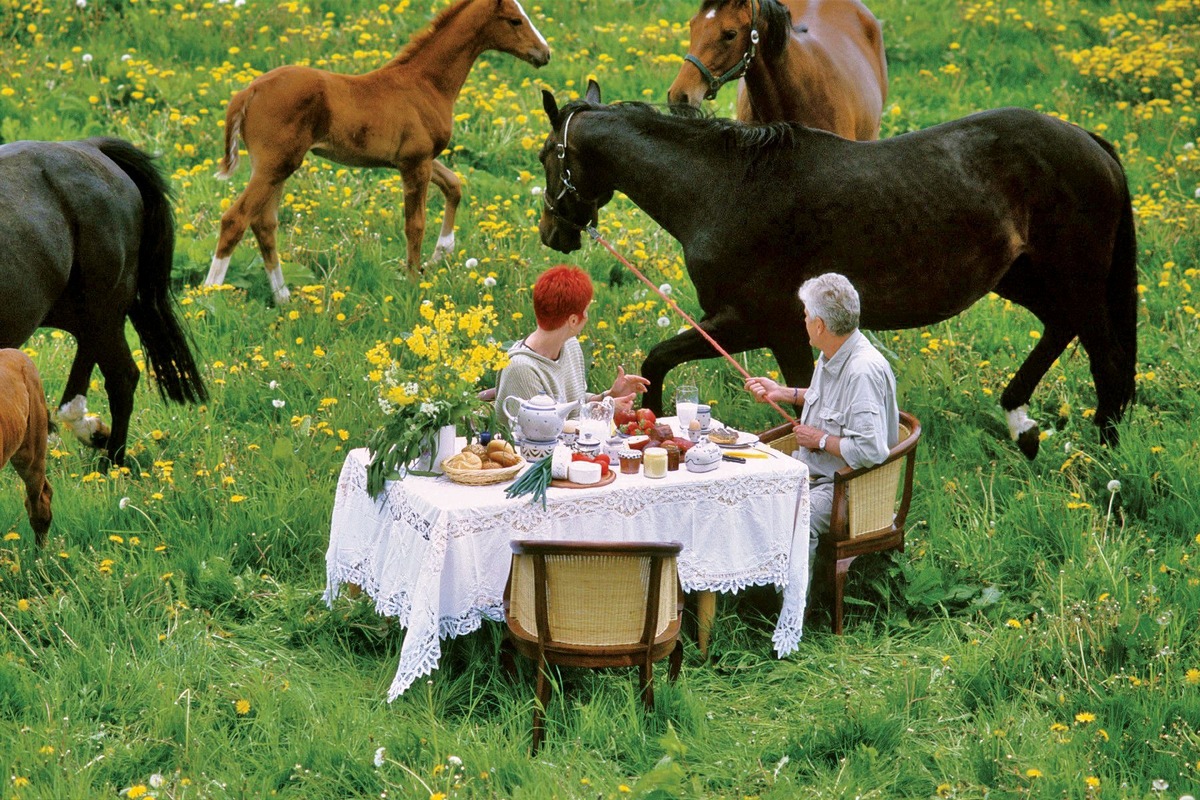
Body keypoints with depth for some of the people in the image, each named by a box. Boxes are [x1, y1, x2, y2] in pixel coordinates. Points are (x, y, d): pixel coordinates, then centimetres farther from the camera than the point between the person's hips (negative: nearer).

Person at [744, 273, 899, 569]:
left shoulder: (864, 371, -26)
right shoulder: (831, 356, 5)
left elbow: (871, 451, -32)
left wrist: (820, 439, -18)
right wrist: (783, 393, 22)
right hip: (812, 470, 10)